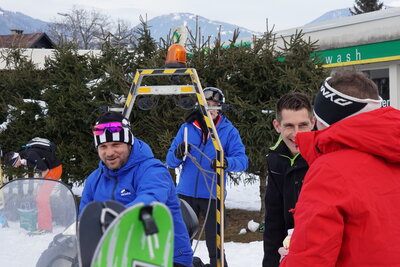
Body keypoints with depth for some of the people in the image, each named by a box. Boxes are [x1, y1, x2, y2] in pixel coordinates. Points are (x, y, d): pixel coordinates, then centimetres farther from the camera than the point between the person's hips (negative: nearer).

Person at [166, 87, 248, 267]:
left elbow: (242, 160, -8)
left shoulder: (228, 130, 2)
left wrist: (226, 162, -29)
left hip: (213, 196, -2)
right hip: (186, 193, 2)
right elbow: (170, 161, 7)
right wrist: (178, 154, -16)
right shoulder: (187, 128, 7)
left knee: (214, 245, 3)